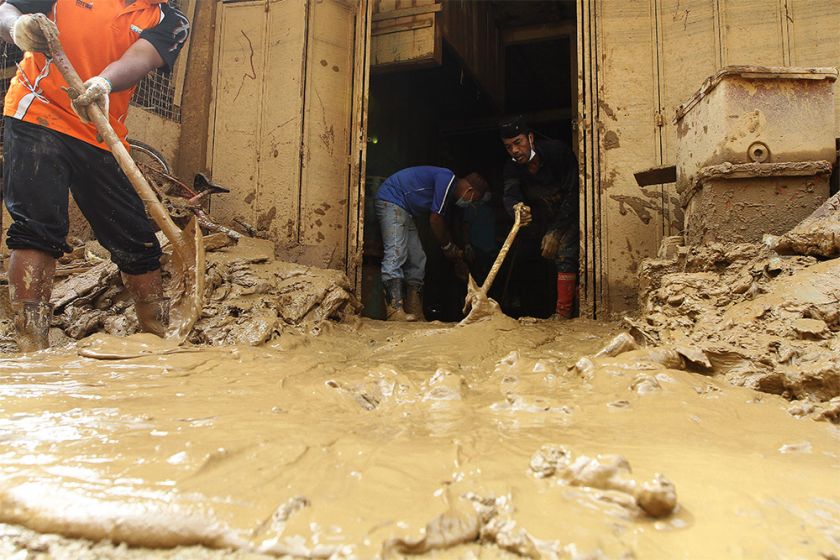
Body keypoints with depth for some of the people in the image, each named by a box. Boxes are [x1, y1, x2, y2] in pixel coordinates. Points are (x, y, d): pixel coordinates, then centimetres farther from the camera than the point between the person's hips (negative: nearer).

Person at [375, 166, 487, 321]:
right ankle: (395, 312, -28)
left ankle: (415, 314, 6)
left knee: (417, 260, 6)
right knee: (396, 254, -22)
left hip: (404, 209, 11)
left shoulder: (450, 194, 13)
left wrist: (457, 258, 25)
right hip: (391, 200, -11)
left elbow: (442, 226, 22)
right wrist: (448, 247, -1)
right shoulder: (447, 180, -17)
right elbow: (435, 220, -16)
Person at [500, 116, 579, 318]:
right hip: (542, 216, 6)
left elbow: (572, 194, -26)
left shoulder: (557, 151, -26)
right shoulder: (512, 167, -12)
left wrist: (555, 232, -31)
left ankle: (563, 314, -19)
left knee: (565, 256, -20)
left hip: (568, 213, -6)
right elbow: (510, 195, -28)